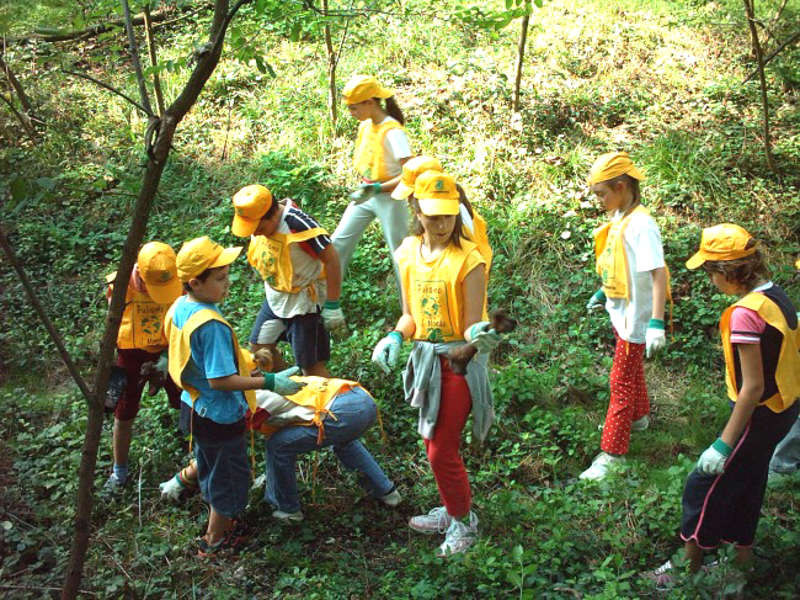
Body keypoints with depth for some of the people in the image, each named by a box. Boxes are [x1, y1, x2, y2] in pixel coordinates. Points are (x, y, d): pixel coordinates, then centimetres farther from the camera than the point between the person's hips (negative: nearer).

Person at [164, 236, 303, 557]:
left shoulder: (179, 308, -3)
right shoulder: (211, 325, -32)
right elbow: (220, 380, -30)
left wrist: (244, 360, 17)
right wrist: (270, 382, -26)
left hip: (194, 407, 9)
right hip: (219, 417, -9)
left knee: (211, 469, 27)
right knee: (230, 478, 13)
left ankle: (219, 521, 47)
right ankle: (215, 540, 29)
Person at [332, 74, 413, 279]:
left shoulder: (393, 132, -22)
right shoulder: (364, 126, 2)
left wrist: (377, 189, -33)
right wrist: (364, 185, 11)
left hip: (389, 198, -8)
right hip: (365, 193, 8)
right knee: (339, 241, 8)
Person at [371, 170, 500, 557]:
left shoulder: (468, 259, -19)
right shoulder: (408, 253, -1)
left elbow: (471, 326, -17)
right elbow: (411, 314, 5)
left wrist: (478, 334, -40)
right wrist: (395, 337, -14)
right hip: (425, 357, 6)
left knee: (442, 449, -1)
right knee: (434, 442, 19)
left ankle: (464, 522, 22)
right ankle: (450, 510, 41)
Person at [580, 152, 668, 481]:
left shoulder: (641, 224, -25)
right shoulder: (619, 218, 2)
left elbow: (658, 273, -29)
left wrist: (656, 323, -34)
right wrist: (602, 293, 24)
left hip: (634, 318, -9)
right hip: (620, 312, 9)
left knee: (621, 382, -1)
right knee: (631, 371, 27)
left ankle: (611, 453, 8)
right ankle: (639, 416, 50)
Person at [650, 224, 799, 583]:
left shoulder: (745, 314, -27)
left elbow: (753, 387, -26)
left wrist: (724, 444, -20)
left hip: (760, 416, -9)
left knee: (704, 485, 5)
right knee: (747, 481, 24)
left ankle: (690, 563, 19)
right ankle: (742, 551, 41)